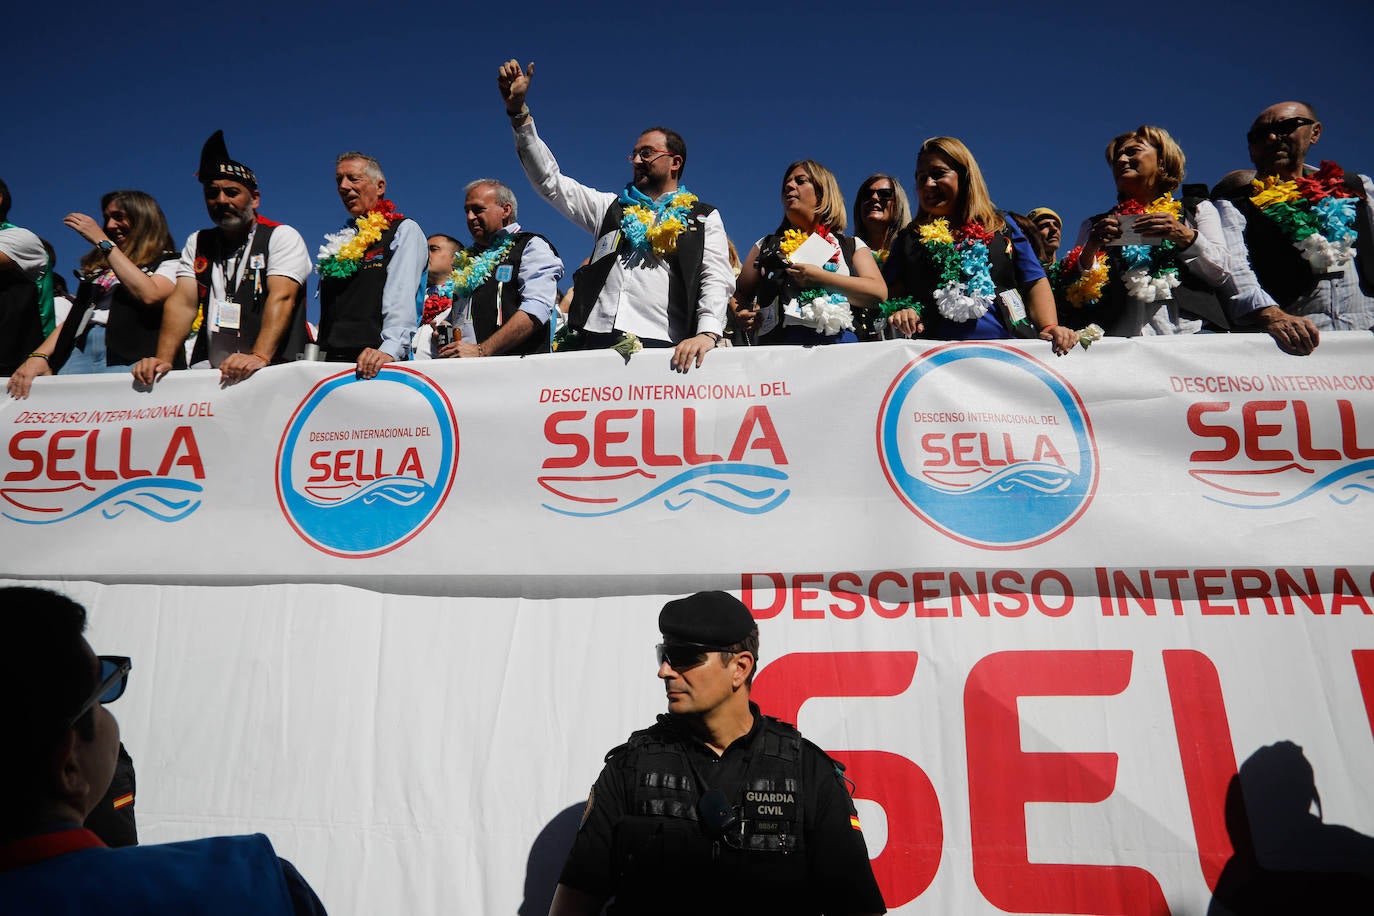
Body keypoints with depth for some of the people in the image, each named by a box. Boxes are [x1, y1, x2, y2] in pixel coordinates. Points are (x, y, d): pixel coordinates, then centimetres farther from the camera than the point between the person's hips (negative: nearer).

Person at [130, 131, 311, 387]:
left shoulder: (282, 237, 3)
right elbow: (183, 301, 7)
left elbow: (281, 298, -12)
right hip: (209, 372, 4)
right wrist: (163, 359, -9)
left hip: (273, 369, -4)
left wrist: (259, 357, -27)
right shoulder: (197, 243, 19)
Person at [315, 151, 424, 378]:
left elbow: (402, 297, -12)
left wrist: (390, 348, -25)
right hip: (333, 359, 6)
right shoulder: (338, 242, 24)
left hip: (377, 361, -5)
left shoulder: (404, 230, 3)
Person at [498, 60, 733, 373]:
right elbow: (550, 181, 22)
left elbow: (717, 280, 2)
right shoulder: (611, 207, 26)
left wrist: (707, 333, -17)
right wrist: (519, 112, 14)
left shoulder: (704, 218, 14)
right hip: (597, 340, 3)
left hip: (660, 347, -3)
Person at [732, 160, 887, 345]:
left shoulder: (852, 246, 19)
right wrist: (740, 315, -2)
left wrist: (820, 278, -4)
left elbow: (879, 293, 3)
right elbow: (739, 295, 22)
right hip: (776, 340, 1)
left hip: (837, 341, 0)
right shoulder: (765, 246, 25)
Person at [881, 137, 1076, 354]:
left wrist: (1049, 327, -1)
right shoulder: (909, 239, 20)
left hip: (1009, 347, -1)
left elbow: (1035, 283, 16)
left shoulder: (1001, 226, 20)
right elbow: (891, 292, 11)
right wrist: (898, 311, -12)